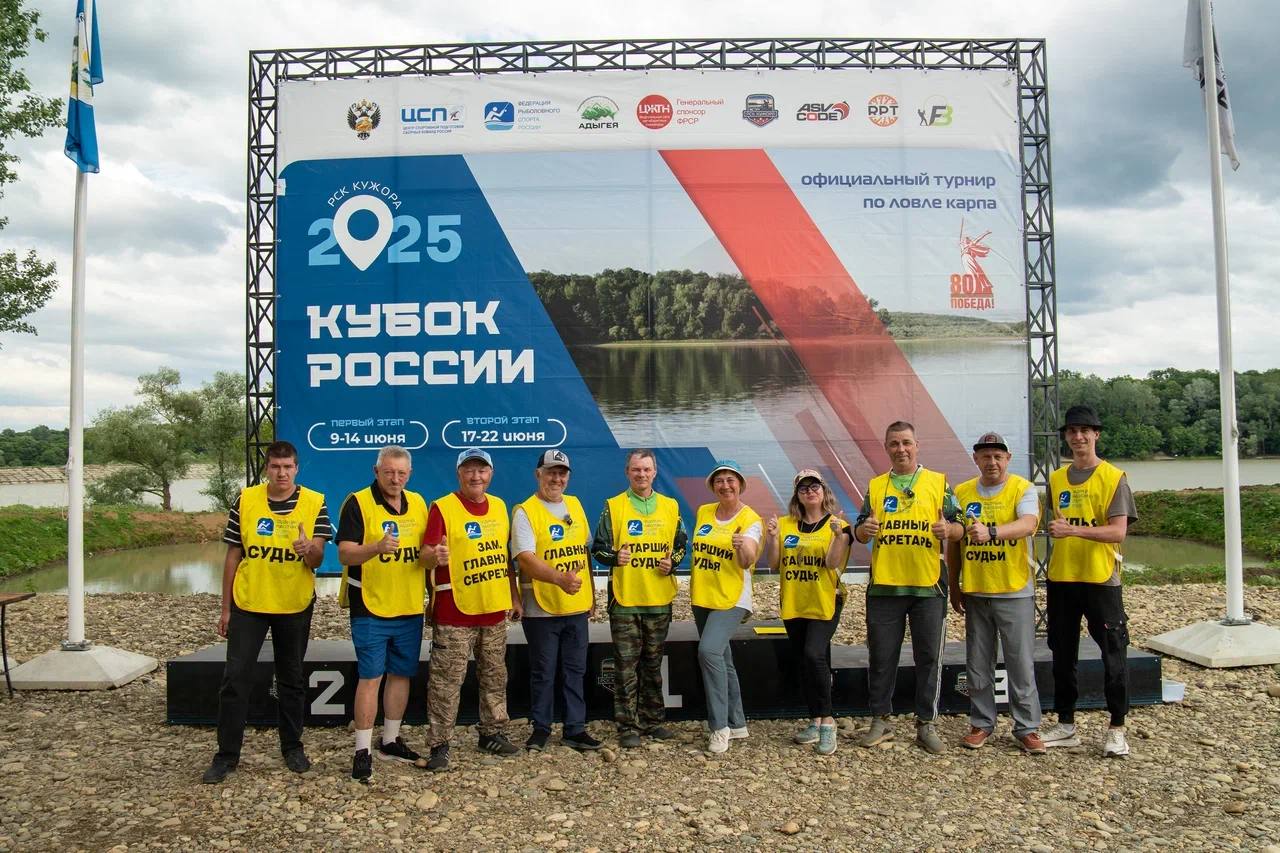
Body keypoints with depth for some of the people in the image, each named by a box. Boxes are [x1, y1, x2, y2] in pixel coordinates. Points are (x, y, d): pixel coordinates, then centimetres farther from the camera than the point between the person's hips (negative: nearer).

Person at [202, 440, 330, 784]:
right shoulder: (245, 500, -4)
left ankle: (292, 746, 26)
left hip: (295, 605, 0)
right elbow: (232, 556, 2)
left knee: (292, 678, 12)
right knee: (236, 677, 1)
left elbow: (317, 560, -8)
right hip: (248, 603, 0)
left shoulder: (315, 503, -7)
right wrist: (225, 608, 4)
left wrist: (309, 549, -33)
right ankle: (227, 754, 14)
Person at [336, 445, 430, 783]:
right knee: (371, 677, -3)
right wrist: (377, 547, -37)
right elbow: (345, 553, -19)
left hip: (410, 608, 6)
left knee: (401, 674, 13)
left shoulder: (417, 503, 9)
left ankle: (390, 741, 27)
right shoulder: (357, 503, -9)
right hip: (370, 608, -6)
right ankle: (362, 750, 8)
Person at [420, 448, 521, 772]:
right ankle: (439, 745, 8)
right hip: (454, 612, -6)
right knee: (446, 681, -1)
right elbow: (426, 555, -15)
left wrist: (514, 598, 15)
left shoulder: (499, 506, 10)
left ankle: (493, 733, 29)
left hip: (495, 611, 6)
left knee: (494, 676, 15)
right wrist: (435, 555, -38)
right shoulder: (442, 507, -8)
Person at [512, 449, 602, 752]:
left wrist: (591, 594, 16)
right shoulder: (525, 512, -10)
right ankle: (541, 729, 23)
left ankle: (575, 728, 23)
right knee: (543, 673, 6)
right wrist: (561, 579, -36)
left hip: (577, 606, 5)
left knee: (575, 671, 12)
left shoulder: (575, 505, 9)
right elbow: (525, 559, -22)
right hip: (542, 609, -5)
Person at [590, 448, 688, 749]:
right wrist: (613, 556, -22)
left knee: (653, 664, 14)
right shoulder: (613, 507, -1)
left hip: (660, 600, 3)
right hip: (625, 600, -3)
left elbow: (681, 545, 15)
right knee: (626, 667, 1)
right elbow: (598, 548, -2)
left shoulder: (670, 507, 8)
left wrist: (673, 561, -5)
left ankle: (652, 721, 25)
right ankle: (627, 726, 10)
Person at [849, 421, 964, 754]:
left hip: (928, 587, -1)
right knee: (881, 657, 6)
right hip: (884, 585, 1)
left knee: (928, 657, 5)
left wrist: (948, 529, -20)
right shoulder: (875, 486, 10)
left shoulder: (939, 483, 6)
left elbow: (958, 528, 3)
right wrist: (865, 529, -16)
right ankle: (881, 720, 19)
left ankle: (926, 724, 17)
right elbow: (859, 533, 7)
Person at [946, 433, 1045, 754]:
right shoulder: (961, 493, 6)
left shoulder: (1023, 489, -5)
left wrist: (991, 531, -43)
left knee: (1022, 665, 4)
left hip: (1015, 593, -3)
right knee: (978, 666, 11)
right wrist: (954, 587, 11)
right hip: (975, 593, 3)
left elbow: (1028, 524, -26)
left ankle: (1027, 728, 18)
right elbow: (954, 543, 11)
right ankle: (982, 724, 24)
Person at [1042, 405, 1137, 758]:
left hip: (1100, 579, -5)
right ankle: (1066, 725, 22)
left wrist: (1073, 529, -25)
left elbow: (1118, 532, -14)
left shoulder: (1114, 477, -5)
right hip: (1061, 579, 5)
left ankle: (1117, 729, 16)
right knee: (1062, 655, 10)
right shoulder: (1056, 479, 9)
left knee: (1113, 654, 2)